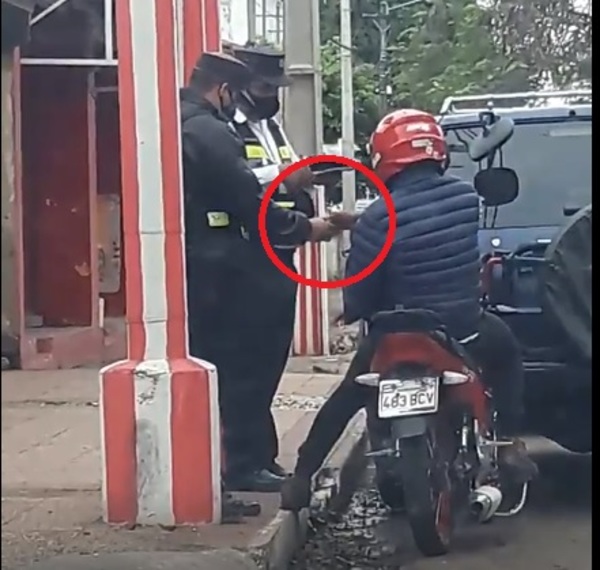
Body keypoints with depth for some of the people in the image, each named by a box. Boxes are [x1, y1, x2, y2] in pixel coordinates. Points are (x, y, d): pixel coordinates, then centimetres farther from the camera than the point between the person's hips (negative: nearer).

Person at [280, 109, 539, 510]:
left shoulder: (378, 219, -17)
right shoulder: (466, 197, -6)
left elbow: (360, 294, -10)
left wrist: (354, 313, 16)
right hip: (464, 331, 2)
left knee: (347, 399, 23)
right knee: (505, 347, 34)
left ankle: (302, 479, 23)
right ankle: (511, 444, 25)